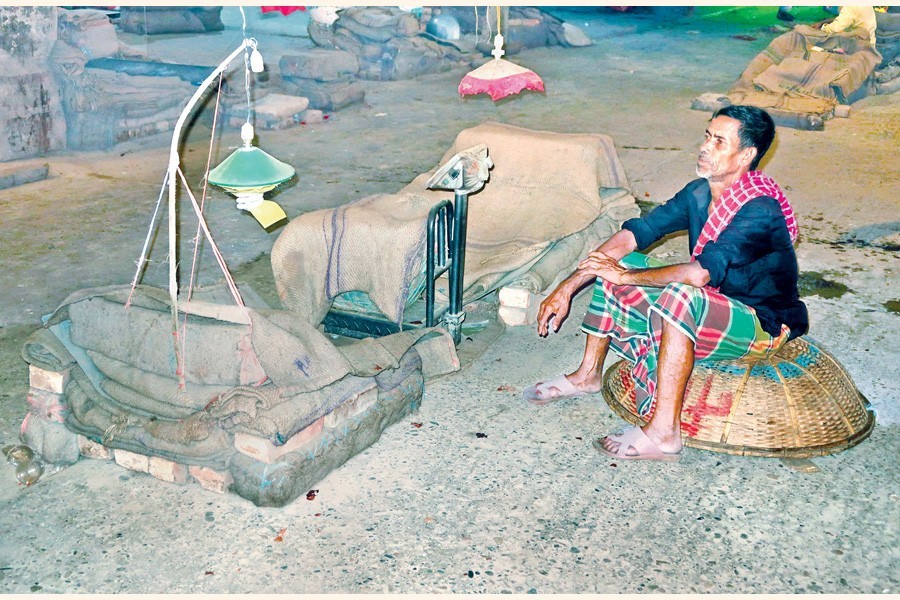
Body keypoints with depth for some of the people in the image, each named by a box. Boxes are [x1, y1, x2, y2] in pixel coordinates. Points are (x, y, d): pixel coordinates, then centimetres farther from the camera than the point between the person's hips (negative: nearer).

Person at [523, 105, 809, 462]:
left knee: (680, 295, -39)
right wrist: (567, 288, -11)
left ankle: (664, 433, -34)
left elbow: (701, 273, -38)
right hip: (710, 311, 8)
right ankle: (588, 375, 10)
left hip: (761, 326, -8)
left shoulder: (760, 210, -26)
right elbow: (634, 233, -5)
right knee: (614, 263, 2)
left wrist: (627, 277, -26)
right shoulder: (699, 192, -2)